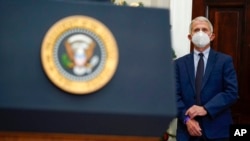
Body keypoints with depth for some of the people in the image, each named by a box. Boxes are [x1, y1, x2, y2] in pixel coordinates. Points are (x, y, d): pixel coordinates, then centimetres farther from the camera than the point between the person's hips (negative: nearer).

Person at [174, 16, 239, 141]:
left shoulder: (225, 60, 3)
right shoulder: (179, 63, 8)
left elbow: (232, 92, -5)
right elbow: (175, 94, 1)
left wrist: (206, 109, -15)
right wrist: (186, 119, -13)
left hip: (217, 130, -1)